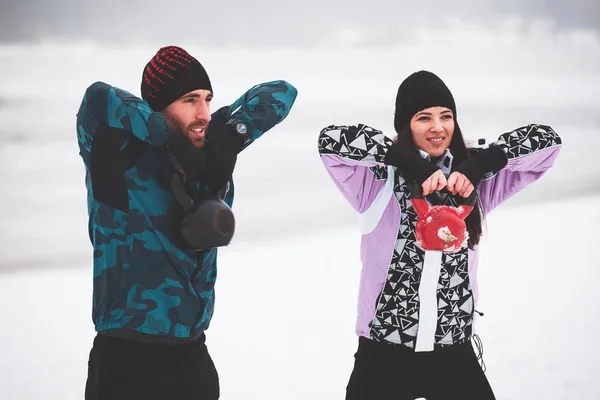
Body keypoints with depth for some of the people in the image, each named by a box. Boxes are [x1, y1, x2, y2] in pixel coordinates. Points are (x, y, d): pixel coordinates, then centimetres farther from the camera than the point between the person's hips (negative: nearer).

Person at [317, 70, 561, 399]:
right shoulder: (381, 178, -4)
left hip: (454, 350, 3)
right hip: (385, 349, -3)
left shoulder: (471, 180, 7)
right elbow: (331, 140, -20)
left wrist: (477, 166, -12)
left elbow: (547, 139, 2)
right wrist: (412, 163, -22)